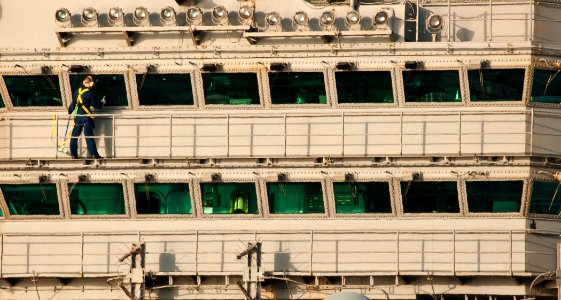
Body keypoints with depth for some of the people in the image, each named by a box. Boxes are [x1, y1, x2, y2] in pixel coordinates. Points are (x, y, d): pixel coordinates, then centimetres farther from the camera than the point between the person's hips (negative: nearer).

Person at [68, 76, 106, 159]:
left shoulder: (77, 92, 8)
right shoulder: (90, 93, -9)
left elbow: (73, 103, 16)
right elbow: (95, 105, -6)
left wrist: (70, 113, 27)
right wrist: (102, 103, 14)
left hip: (77, 117, 5)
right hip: (86, 117, -5)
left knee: (74, 136, 10)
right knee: (89, 137, -7)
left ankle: (73, 154, 10)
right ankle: (94, 154, -10)